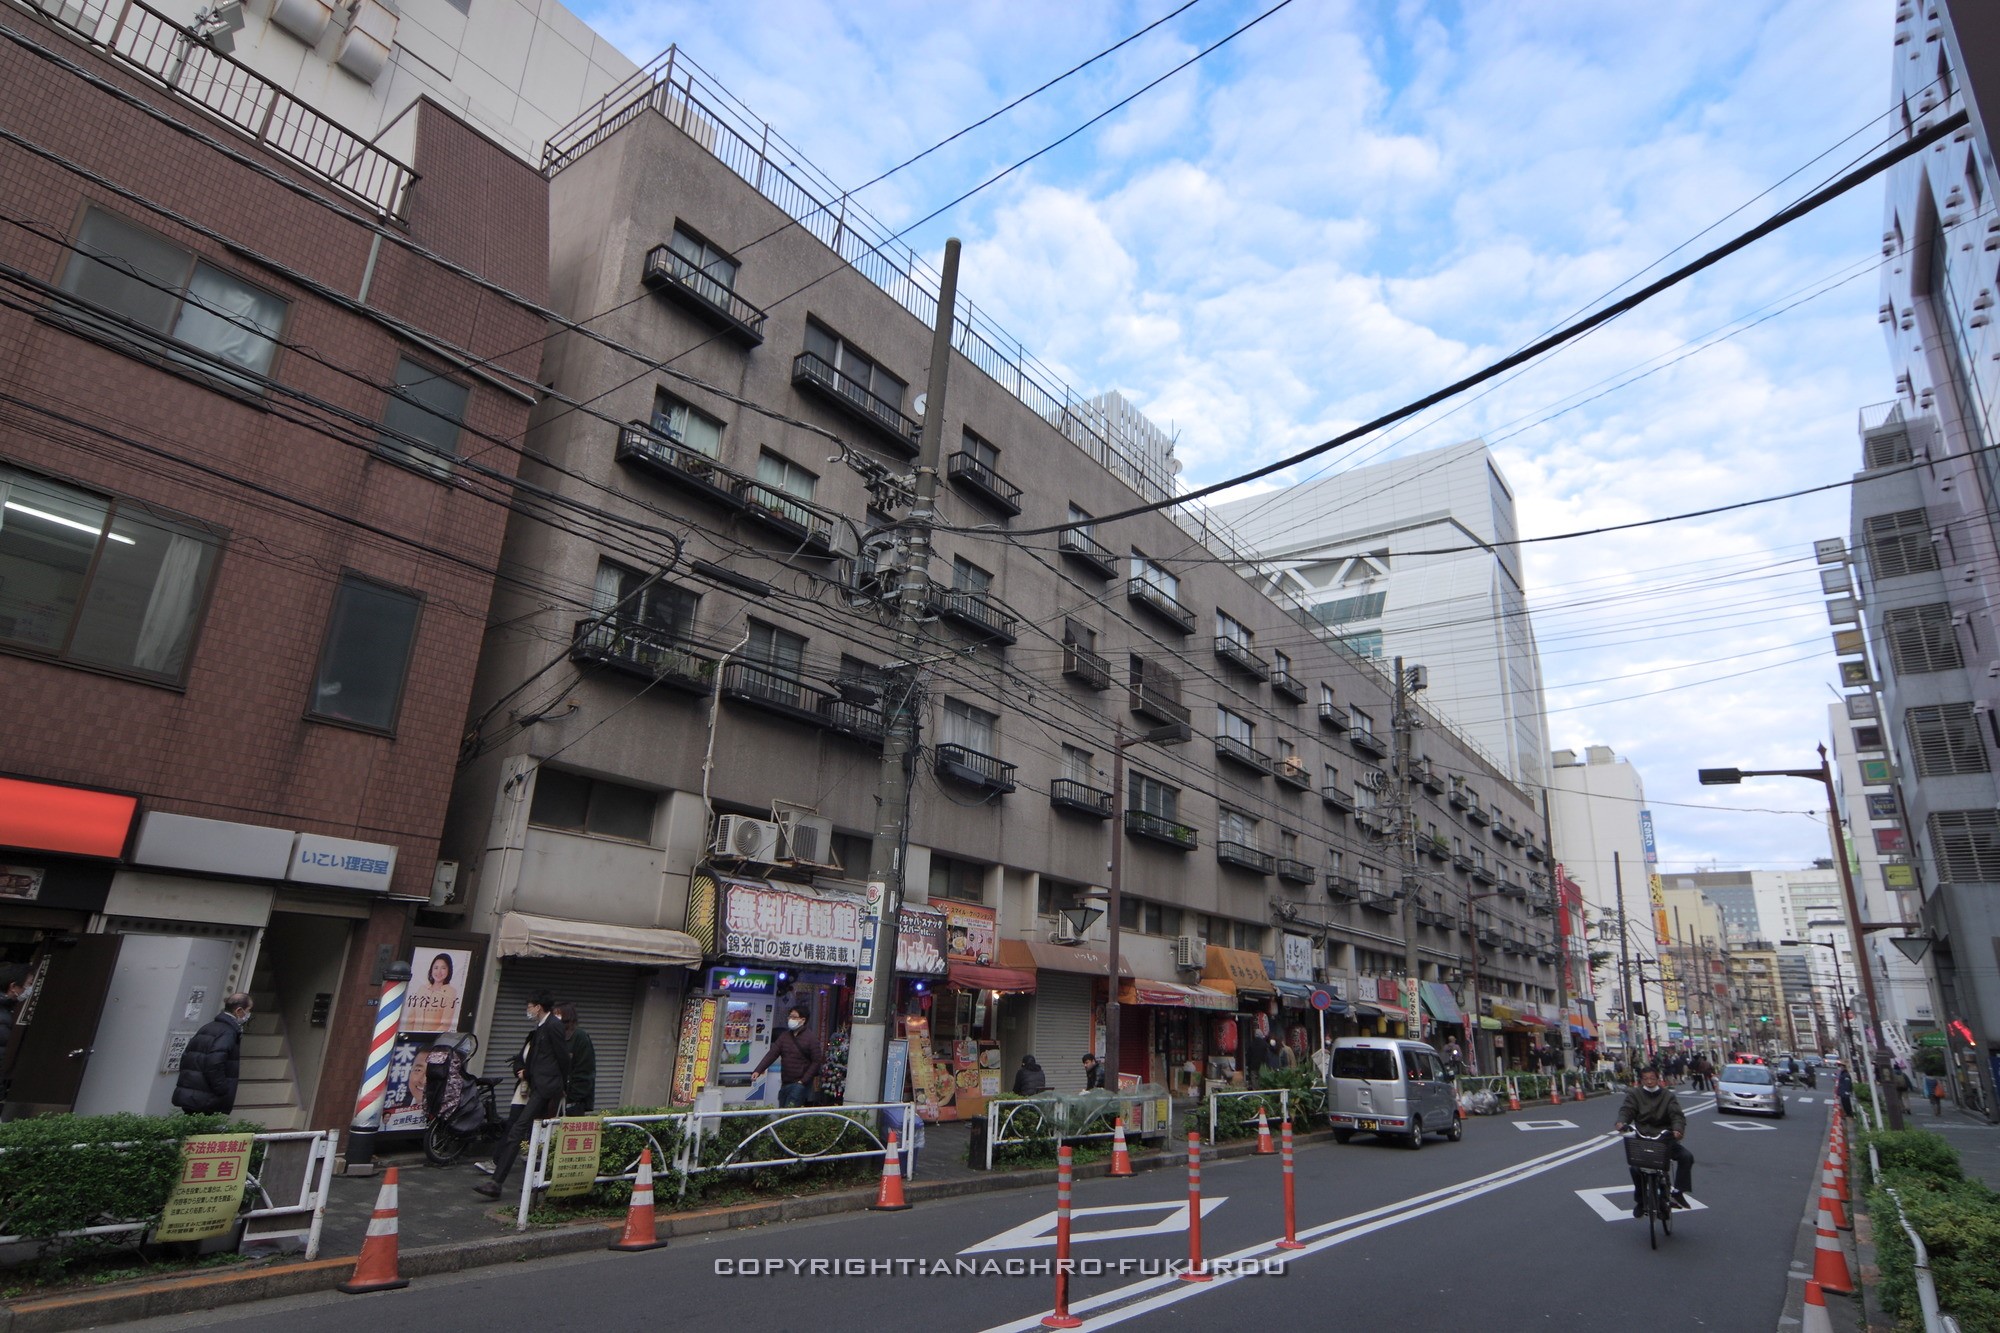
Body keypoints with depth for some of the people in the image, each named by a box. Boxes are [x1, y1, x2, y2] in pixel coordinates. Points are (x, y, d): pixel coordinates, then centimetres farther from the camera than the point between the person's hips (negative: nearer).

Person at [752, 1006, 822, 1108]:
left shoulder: (810, 1039, -7)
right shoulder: (784, 1036, 9)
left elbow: (816, 1061, -9)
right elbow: (771, 1054, 1)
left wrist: (804, 1080, -14)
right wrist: (758, 1071, -11)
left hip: (799, 1084, -6)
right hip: (784, 1084, 6)